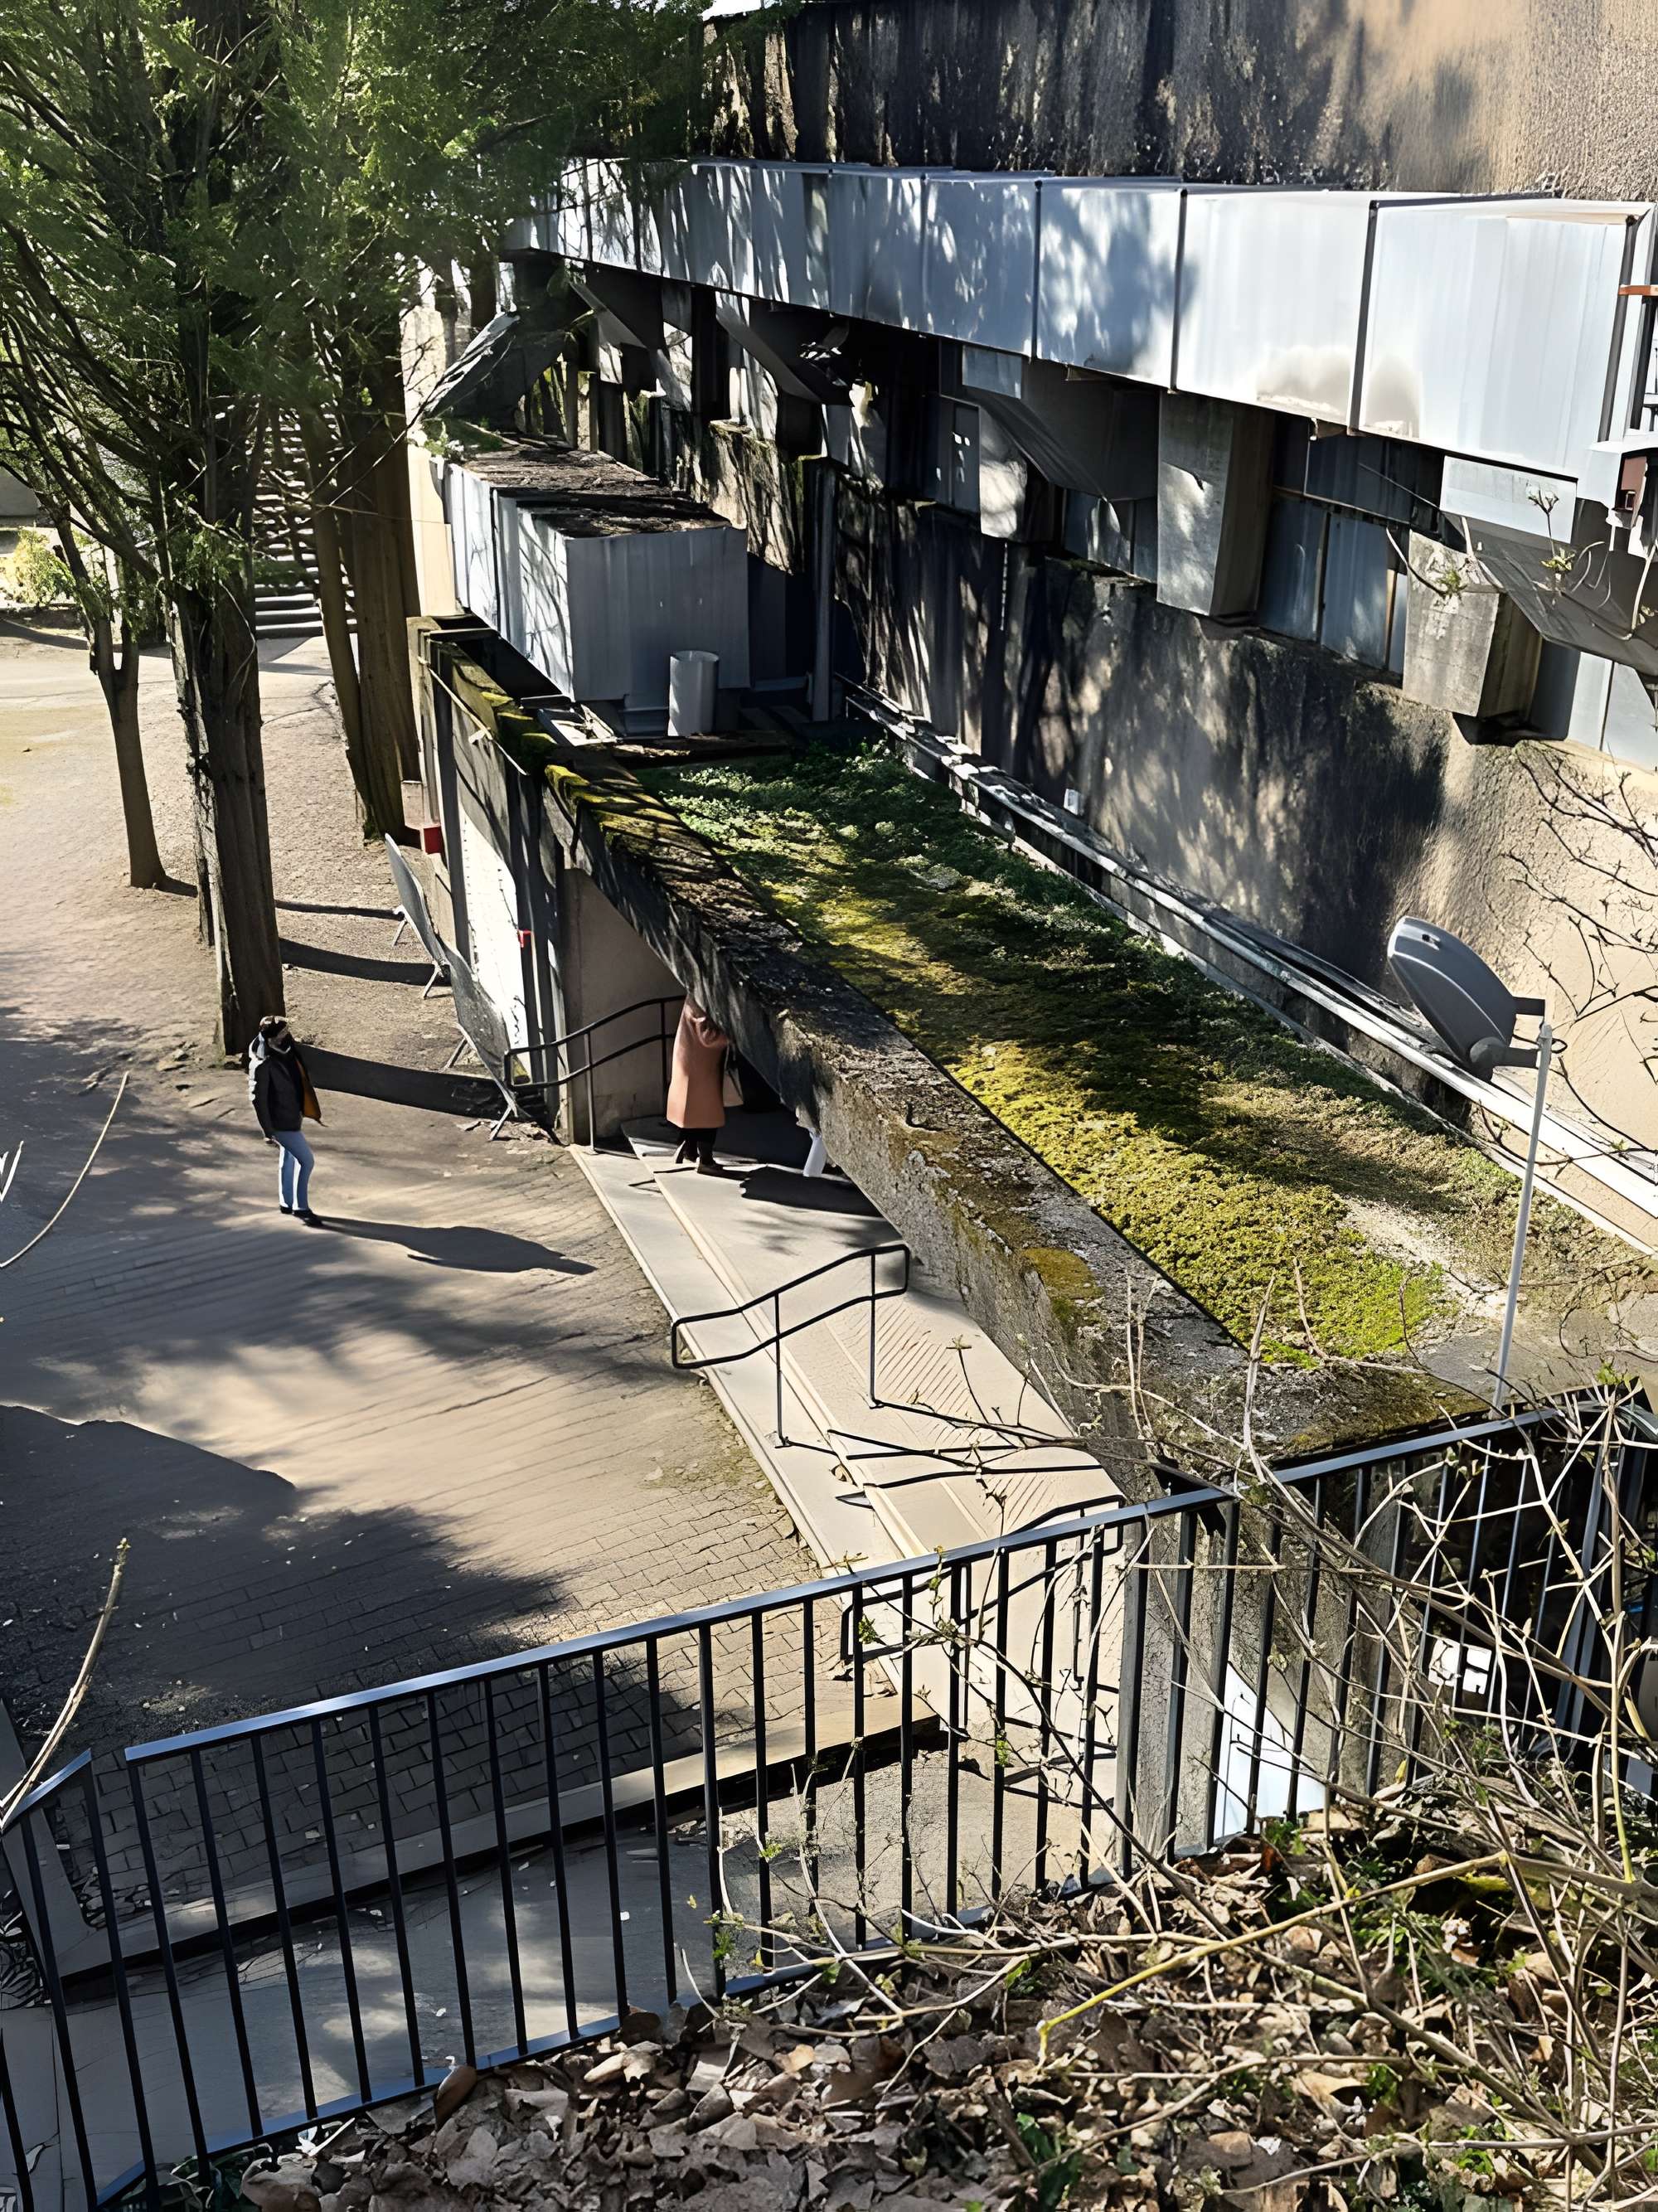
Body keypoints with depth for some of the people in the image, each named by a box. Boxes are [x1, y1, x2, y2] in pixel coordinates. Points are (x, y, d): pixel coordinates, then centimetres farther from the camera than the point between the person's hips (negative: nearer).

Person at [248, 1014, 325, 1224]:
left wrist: (305, 1109, 21)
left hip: (293, 1116, 9)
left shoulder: (288, 1051, -1)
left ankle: (287, 1203, 35)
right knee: (306, 1160, -8)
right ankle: (301, 1208, 2)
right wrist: (268, 1131, -20)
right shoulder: (262, 1065, -25)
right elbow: (258, 1098, -22)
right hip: (281, 1122, -9)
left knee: (289, 1159, 20)